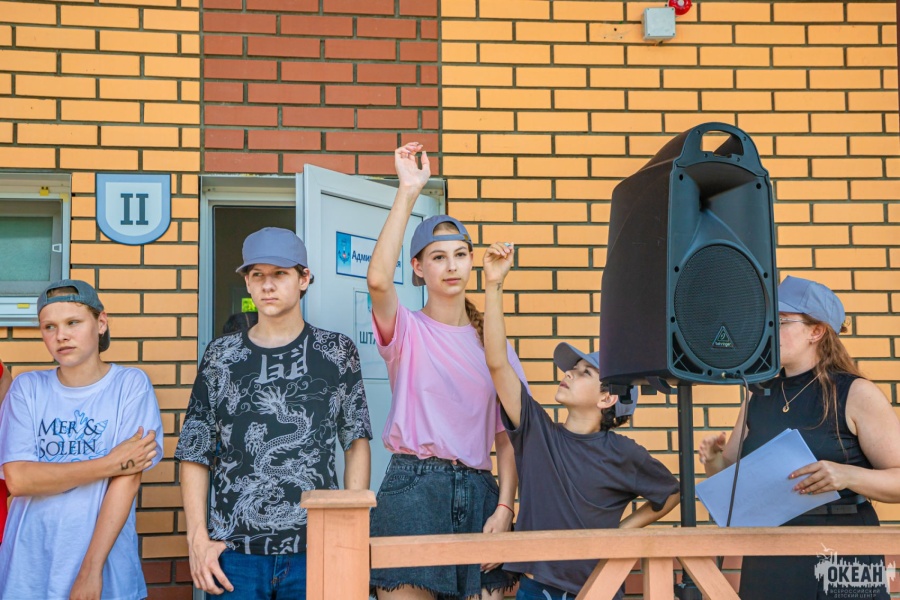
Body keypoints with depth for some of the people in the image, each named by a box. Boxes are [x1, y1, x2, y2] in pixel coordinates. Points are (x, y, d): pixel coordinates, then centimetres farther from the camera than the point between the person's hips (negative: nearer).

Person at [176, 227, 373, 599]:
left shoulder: (336, 353, 5)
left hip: (317, 549, 0)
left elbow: (357, 442, 6)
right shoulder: (222, 357, 6)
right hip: (235, 552, 1)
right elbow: (195, 454, 6)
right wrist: (198, 539, -3)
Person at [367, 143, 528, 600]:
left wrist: (504, 507, -3)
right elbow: (378, 279, -20)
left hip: (478, 492, 4)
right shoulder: (407, 331, 3)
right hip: (413, 485, -3)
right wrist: (408, 192, -20)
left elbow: (508, 434, 10)